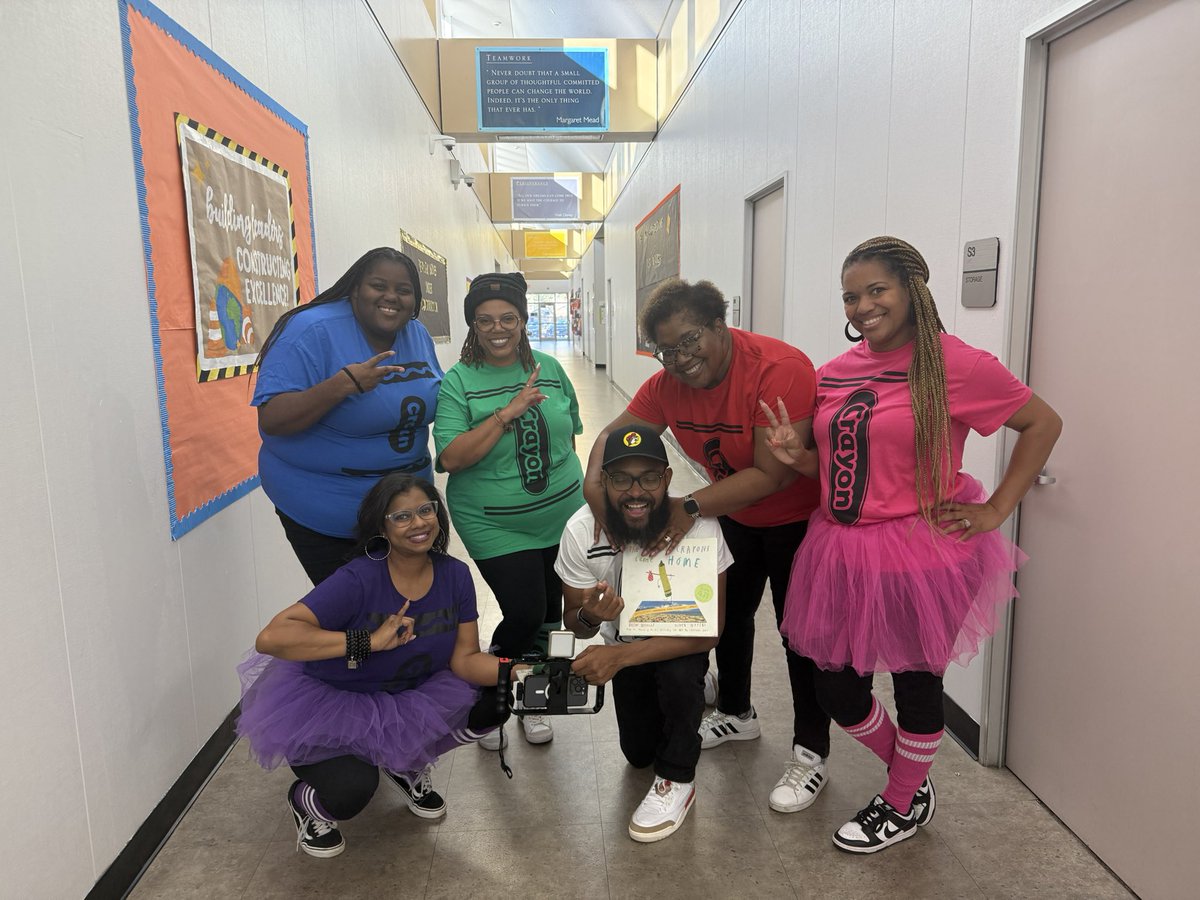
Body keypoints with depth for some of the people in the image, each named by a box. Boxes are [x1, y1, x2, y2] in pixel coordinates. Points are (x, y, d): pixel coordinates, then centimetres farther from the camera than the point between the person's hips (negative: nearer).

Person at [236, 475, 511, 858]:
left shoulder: (455, 575, -12)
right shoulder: (358, 580, -29)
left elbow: (465, 659, -11)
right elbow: (271, 638, -38)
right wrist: (370, 641, -40)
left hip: (408, 697, 6)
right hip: (326, 701, -5)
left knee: (496, 700, -12)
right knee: (351, 790, -30)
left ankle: (406, 767, 16)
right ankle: (305, 801, 10)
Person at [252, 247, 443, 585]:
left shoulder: (418, 334, 2)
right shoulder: (311, 331, -18)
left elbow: (431, 400, 16)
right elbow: (270, 420, -23)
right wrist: (342, 384, -35)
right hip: (325, 515, -6)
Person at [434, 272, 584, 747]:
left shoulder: (548, 368, 1)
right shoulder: (458, 381, -11)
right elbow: (450, 458, -21)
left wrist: (562, 476, 12)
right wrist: (507, 412, -26)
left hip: (562, 517, 4)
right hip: (496, 526, -4)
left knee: (551, 614, 13)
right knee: (525, 614, -7)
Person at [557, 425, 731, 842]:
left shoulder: (698, 525, -35)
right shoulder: (581, 531, -28)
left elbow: (710, 630, -35)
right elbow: (573, 624, -15)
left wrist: (620, 656, -43)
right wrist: (589, 617, -40)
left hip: (682, 642, -3)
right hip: (624, 642, 3)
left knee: (679, 671, -35)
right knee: (638, 752, 10)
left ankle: (677, 779, -7)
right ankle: (693, 695, 40)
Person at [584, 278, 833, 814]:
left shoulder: (778, 369, -33)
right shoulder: (669, 384, -12)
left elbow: (771, 475, -35)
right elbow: (614, 433, -7)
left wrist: (692, 507, -38)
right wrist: (594, 480, -28)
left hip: (799, 516, -7)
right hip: (736, 515, 7)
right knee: (731, 612, 19)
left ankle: (811, 753, 19)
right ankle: (736, 714, 43)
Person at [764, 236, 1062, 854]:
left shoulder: (956, 364, -11)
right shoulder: (834, 374, 6)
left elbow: (1043, 423, -3)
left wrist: (995, 509, -7)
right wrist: (796, 454, -6)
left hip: (921, 555, -6)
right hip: (841, 554, 6)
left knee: (916, 684, 12)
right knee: (836, 686, 13)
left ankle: (903, 807, 40)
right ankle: (911, 777, 42)